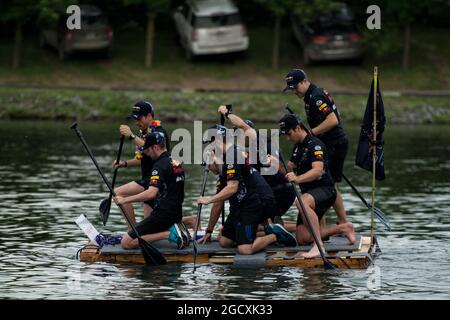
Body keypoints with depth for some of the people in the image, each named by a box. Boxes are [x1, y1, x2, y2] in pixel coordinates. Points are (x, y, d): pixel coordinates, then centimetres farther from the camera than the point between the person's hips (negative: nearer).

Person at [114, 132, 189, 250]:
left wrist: (125, 200, -25)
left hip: (162, 214, -9)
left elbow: (151, 193, -29)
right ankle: (173, 229, 7)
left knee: (126, 242, -9)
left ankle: (169, 234, -15)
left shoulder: (159, 165, -16)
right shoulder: (176, 162, 13)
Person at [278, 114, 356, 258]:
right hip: (309, 194, 10)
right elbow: (288, 170, 16)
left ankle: (319, 246, -44)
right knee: (303, 238, 2)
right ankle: (343, 228, 20)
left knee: (302, 202, -41)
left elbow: (318, 170, -28)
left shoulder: (315, 144, -14)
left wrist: (298, 179, -44)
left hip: (325, 191, -10)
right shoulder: (298, 147, 16)